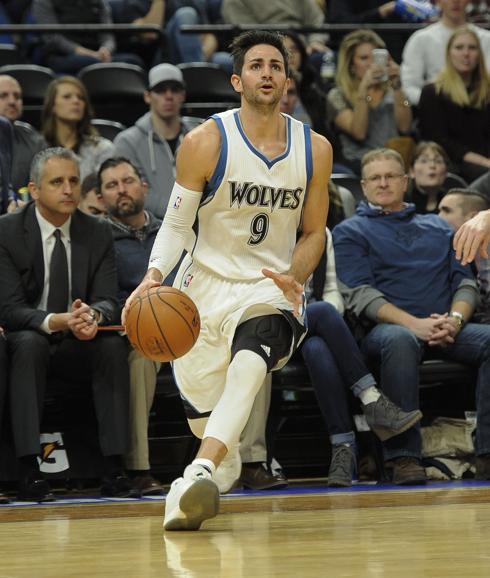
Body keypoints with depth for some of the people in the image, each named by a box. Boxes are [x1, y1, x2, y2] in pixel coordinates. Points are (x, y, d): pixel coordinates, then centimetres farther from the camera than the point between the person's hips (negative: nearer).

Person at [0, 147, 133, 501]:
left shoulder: (98, 234, 2)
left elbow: (108, 300, -6)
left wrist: (93, 315, -32)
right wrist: (55, 321, -35)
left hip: (78, 346, 3)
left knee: (114, 345, -28)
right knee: (29, 344, -36)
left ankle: (114, 468, -31)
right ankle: (28, 469, -40)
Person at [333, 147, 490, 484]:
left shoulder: (439, 228, 27)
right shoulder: (351, 232, 14)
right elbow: (360, 295, 0)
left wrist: (455, 319, -8)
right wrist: (414, 324, -16)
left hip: (447, 330, 4)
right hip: (386, 328, -4)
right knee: (400, 340, -41)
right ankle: (404, 457, -42)